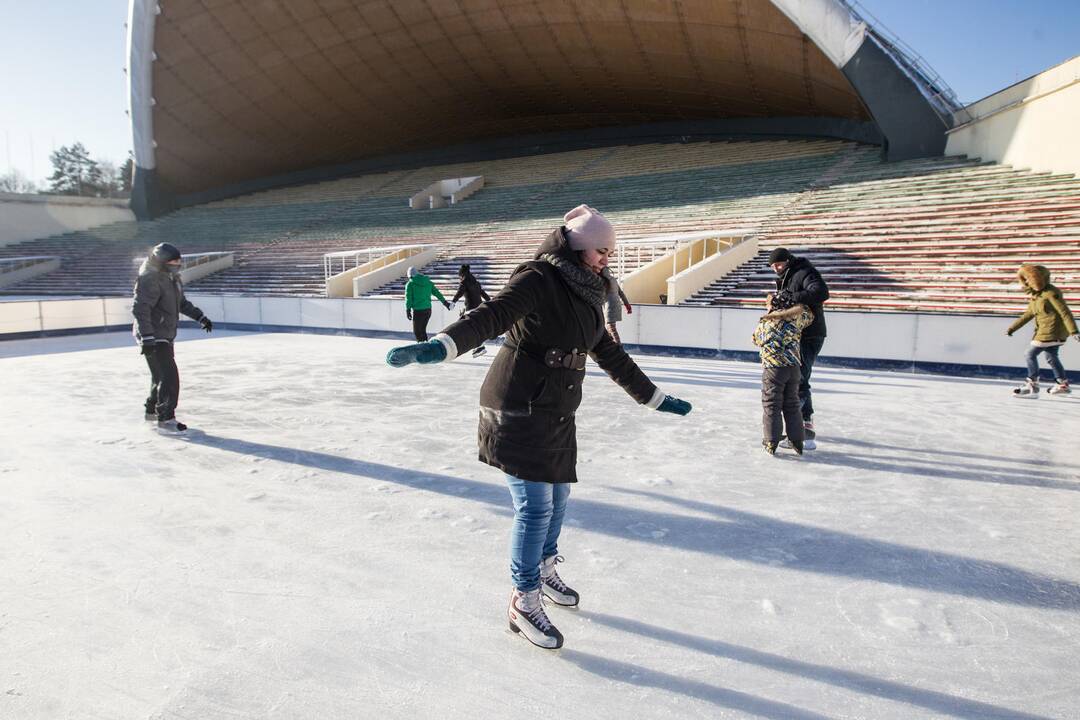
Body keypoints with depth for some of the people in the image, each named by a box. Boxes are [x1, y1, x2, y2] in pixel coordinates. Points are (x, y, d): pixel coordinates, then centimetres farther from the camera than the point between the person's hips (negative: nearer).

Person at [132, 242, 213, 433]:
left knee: (161, 375, 21)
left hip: (166, 336, 10)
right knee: (169, 377, -12)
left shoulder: (172, 277, 10)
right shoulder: (150, 280, -21)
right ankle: (165, 419, -3)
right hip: (153, 337, -10)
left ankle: (152, 410, 38)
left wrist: (200, 317, 19)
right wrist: (147, 338, -34)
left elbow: (181, 302, 24)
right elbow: (140, 309, -28)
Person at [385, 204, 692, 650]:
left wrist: (655, 398, 25)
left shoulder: (585, 294, 12)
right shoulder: (538, 280, -14)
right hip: (517, 409, -8)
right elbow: (492, 315, -32)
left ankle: (544, 572, 43)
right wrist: (438, 346, -50)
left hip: (557, 414, 8)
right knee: (535, 506, -6)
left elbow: (611, 355, 20)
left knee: (557, 497, 18)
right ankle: (524, 603, 13)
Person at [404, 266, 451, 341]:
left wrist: (408, 310, -7)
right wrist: (445, 302, 24)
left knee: (417, 332, 4)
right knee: (422, 330, 20)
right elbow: (437, 293, 15)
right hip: (428, 310, 6)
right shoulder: (428, 282, 11)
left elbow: (408, 298, -8)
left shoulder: (410, 284, -3)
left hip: (418, 311, -6)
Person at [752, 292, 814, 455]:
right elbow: (809, 314, 23)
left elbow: (756, 340, 20)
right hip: (793, 368, 3)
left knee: (771, 406, 5)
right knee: (792, 405, 14)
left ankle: (771, 442, 4)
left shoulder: (762, 324, 3)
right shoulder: (795, 318, 4)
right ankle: (797, 441, 18)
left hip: (773, 369, -2)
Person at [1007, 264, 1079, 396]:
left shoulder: (1051, 293, -16)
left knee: (1030, 355, -8)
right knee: (1051, 357, 20)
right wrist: (1011, 329, 15)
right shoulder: (1036, 295, 12)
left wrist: (1073, 331, -24)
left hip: (1051, 331, -10)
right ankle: (1063, 385, 31)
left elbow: (1065, 312, -19)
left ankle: (1032, 387, -6)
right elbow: (1028, 315, 17)